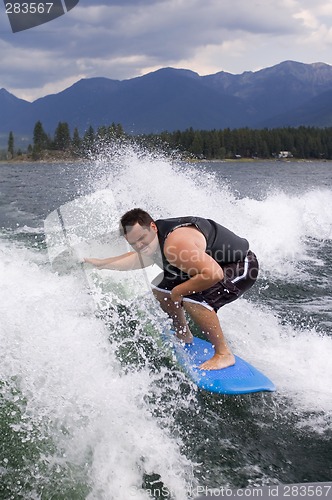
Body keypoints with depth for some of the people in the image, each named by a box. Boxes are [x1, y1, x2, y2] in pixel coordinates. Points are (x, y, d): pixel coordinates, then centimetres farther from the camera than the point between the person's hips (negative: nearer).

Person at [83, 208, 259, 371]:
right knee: (160, 288, 12)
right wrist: (102, 263, 15)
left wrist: (179, 291, -27)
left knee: (192, 299, -31)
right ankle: (184, 336, 29)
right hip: (209, 266, 10)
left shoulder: (174, 244, -36)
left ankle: (224, 354, -17)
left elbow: (214, 274, -40)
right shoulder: (151, 242, -5)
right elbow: (139, 259, 20)